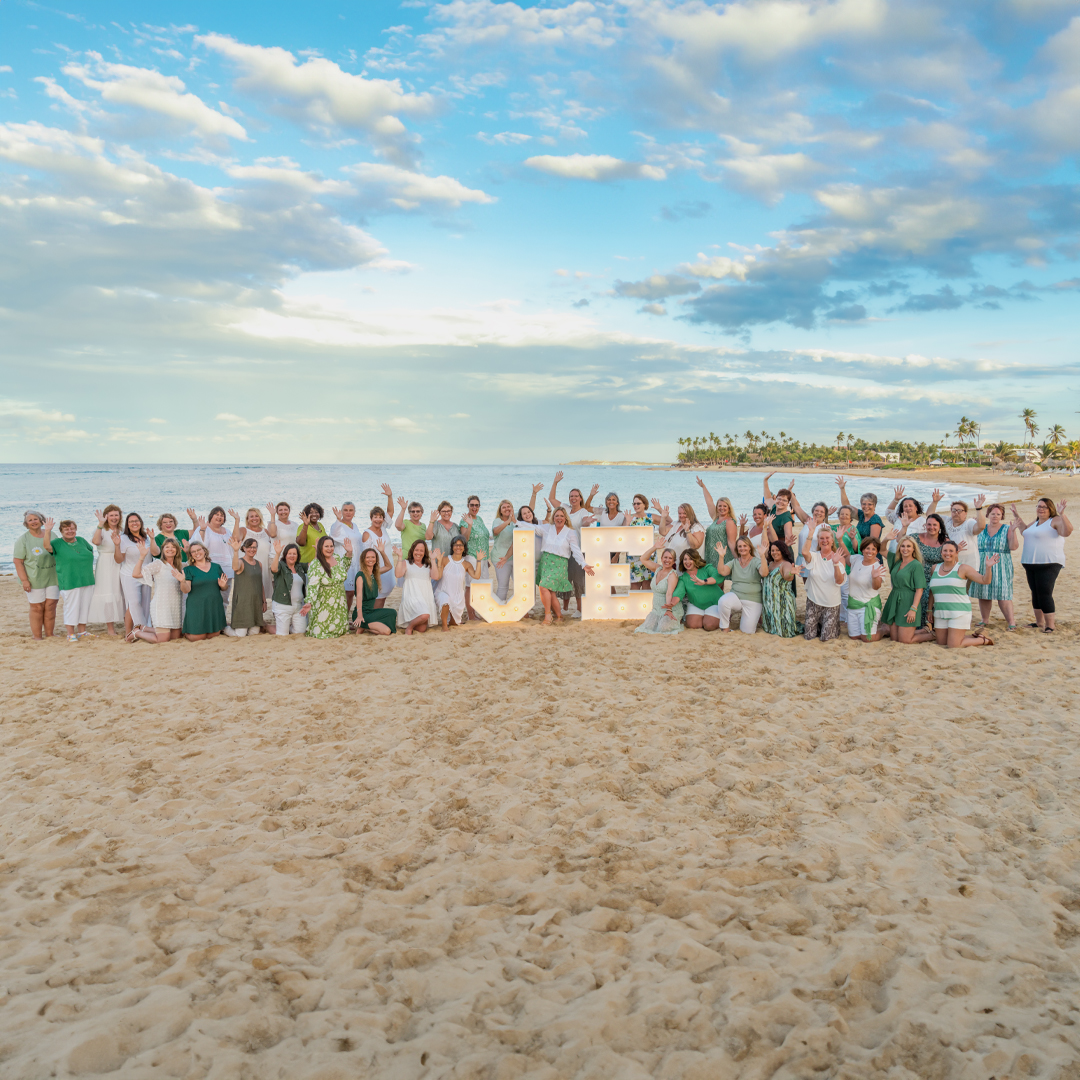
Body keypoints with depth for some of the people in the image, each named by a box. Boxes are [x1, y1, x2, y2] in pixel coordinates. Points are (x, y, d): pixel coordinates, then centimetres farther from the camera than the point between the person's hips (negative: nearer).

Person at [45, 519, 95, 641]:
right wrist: (47, 531, -30)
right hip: (70, 583, -5)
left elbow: (91, 551, 28)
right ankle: (71, 634, 6)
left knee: (85, 606, 10)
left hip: (87, 581, 5)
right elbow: (47, 546, -23)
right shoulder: (58, 543, -3)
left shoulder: (81, 540, 12)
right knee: (71, 607, -2)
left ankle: (82, 631, 22)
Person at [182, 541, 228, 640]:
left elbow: (225, 588, 15)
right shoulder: (189, 569, 1)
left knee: (214, 635, 2)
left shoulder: (216, 567, 10)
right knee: (197, 638, -6)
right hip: (197, 608, -3)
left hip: (215, 607, 3)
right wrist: (182, 581, -30)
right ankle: (185, 632, 25)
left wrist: (223, 585, -9)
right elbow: (187, 590, -10)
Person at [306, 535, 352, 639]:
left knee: (338, 630, 8)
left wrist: (349, 552, 11)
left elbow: (344, 568, 26)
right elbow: (312, 586, -24)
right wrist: (309, 603, -37)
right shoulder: (315, 565, -18)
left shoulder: (337, 558, 2)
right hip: (324, 606, -6)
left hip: (339, 605, 6)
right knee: (321, 631, -4)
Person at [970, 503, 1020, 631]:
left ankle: (1011, 622, -6)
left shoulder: (1007, 529, 1)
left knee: (1002, 596, -10)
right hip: (982, 566, 4)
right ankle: (985, 620, 21)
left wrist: (1013, 531, -20)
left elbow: (1013, 547, -9)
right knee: (982, 594, 7)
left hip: (1000, 567, -4)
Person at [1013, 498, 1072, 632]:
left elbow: (1067, 531, -26)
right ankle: (1039, 623, 23)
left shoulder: (1055, 521, -8)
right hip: (1031, 564, 9)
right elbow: (1025, 530, 37)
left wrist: (1062, 515, -34)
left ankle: (1050, 626, -7)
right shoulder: (1035, 523, 18)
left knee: (1045, 595, -12)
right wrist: (1017, 517, 32)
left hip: (1048, 564, -9)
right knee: (1035, 594, 13)